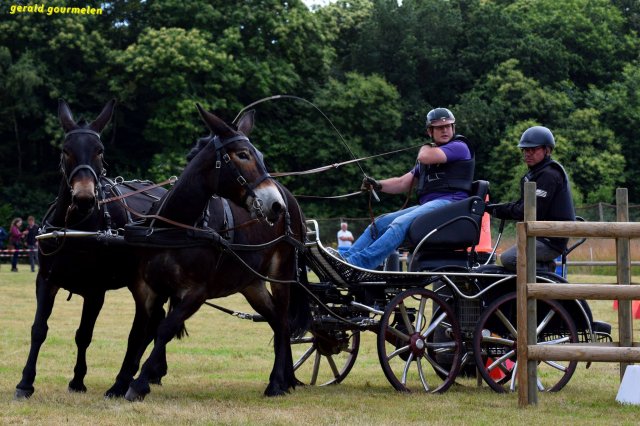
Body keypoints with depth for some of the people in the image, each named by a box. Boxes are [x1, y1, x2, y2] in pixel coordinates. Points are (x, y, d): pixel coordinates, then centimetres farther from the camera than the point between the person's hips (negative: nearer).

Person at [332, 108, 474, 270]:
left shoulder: (459, 147, 4)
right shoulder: (432, 152, 30)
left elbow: (425, 157, -13)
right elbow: (403, 183, 24)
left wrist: (426, 147, 11)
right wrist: (377, 185, 7)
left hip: (449, 202, -9)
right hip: (426, 205, 9)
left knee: (401, 224, -28)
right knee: (380, 223, -3)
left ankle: (355, 264, -41)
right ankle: (345, 258, -13)